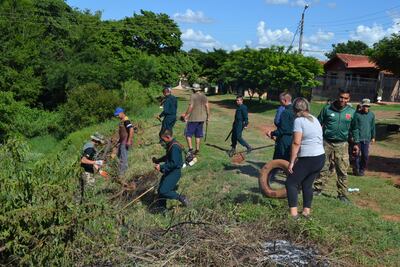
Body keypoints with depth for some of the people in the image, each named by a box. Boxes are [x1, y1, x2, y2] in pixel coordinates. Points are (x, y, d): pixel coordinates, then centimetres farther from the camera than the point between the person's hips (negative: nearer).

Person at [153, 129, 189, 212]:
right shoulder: (170, 145, 9)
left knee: (163, 191, -17)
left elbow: (174, 163, -28)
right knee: (160, 191, 12)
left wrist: (161, 167, -26)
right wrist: (158, 160, 14)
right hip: (168, 172, 10)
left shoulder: (174, 147, -23)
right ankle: (162, 209, 26)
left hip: (174, 172, -10)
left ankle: (181, 198, 2)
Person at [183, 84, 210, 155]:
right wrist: (208, 116, 13)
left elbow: (191, 107, -17)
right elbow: (207, 106, 6)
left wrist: (186, 115, -10)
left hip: (193, 118, -6)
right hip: (202, 118, 6)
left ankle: (190, 148, -9)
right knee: (198, 134, 13)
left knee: (188, 133, 2)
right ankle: (197, 149, 16)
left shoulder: (193, 96, -10)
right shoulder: (204, 96, 7)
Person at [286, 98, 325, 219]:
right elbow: (317, 139, 14)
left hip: (308, 159, -8)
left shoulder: (299, 120, -12)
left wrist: (291, 162, -14)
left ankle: (293, 212, -2)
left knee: (291, 183, 1)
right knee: (307, 184, 19)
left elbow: (296, 143, -19)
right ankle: (306, 211, 23)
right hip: (321, 158, 8)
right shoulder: (314, 119, 13)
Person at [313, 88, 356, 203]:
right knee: (322, 168, 4)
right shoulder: (327, 109, 0)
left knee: (342, 171, 3)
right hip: (326, 143, -1)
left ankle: (342, 194, 14)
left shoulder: (352, 112, 4)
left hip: (342, 145, 1)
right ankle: (317, 189, 17)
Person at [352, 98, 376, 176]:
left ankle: (362, 169, 22)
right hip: (358, 138, -3)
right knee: (357, 155, 5)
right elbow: (355, 128, -10)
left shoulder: (371, 114, 3)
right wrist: (356, 139, -14)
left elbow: (373, 126, 12)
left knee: (365, 155, 6)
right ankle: (357, 170, 18)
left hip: (367, 138, 3)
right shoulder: (357, 114, -10)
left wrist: (373, 137, 14)